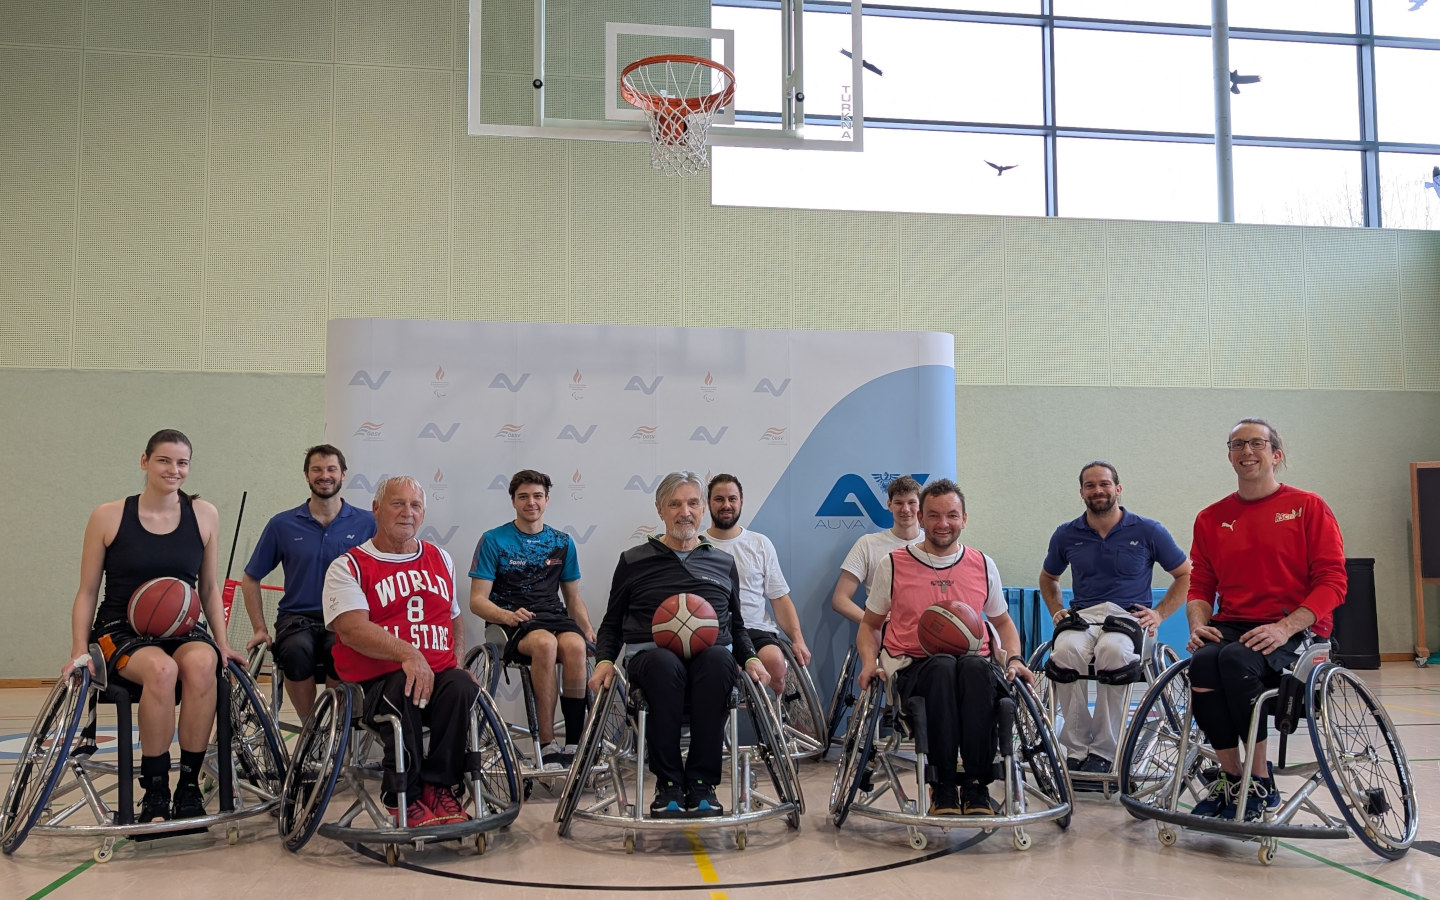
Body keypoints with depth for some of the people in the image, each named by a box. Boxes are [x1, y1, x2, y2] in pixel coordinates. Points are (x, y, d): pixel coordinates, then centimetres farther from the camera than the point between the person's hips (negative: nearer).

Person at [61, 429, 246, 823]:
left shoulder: (204, 515, 6)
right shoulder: (109, 516, 1)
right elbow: (87, 592, 5)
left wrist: (222, 643, 4)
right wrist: (80, 651, -6)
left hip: (182, 631, 2)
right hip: (121, 631, -2)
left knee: (201, 663, -35)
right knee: (161, 669, -36)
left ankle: (189, 786, -22)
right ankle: (154, 791, -20)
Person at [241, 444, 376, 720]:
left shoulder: (366, 523, 6)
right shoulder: (282, 524, 8)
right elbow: (251, 579, 16)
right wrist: (259, 629, 7)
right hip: (297, 617, 1)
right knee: (296, 651, -34)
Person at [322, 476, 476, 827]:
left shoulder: (440, 560, 22)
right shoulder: (349, 566, 4)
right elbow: (352, 628, -12)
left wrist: (457, 662, 11)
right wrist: (408, 653, -26)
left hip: (438, 675, 4)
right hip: (375, 681, -3)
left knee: (462, 688, -31)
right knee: (403, 691, -38)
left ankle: (440, 787, -15)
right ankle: (404, 797, -19)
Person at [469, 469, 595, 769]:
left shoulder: (562, 543, 17)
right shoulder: (494, 540, 5)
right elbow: (477, 601, 1)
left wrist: (588, 629, 2)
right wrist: (508, 615, -20)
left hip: (554, 616, 3)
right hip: (512, 621, -3)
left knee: (575, 646, -33)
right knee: (545, 643, -37)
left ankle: (573, 746, -29)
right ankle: (548, 745, -32)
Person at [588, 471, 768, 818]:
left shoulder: (723, 562, 23)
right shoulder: (634, 561, 17)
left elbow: (736, 624, 28)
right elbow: (612, 623, 19)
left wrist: (750, 658, 9)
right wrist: (605, 660, 1)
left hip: (710, 658, 1)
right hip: (651, 656, -1)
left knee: (718, 659, -38)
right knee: (665, 663, -40)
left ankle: (701, 782, -31)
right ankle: (668, 783, -29)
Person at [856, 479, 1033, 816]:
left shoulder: (983, 566, 14)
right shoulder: (894, 564, 8)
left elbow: (1003, 622, 27)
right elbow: (870, 624, 17)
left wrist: (1015, 659, 7)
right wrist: (869, 661, -4)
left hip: (973, 664, 1)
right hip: (913, 668, -1)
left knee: (976, 668, -37)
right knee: (943, 666, -38)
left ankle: (976, 785, -27)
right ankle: (942, 785, -27)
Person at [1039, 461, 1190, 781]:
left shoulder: (1148, 531, 5)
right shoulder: (1067, 535, 12)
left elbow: (1186, 576, 13)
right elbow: (1048, 578, 29)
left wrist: (1160, 614, 0)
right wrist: (1056, 610, 11)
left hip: (1129, 616, -2)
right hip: (1081, 615, 2)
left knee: (1112, 650, -39)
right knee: (1066, 650, -36)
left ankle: (1103, 751, -27)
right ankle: (1077, 748, -25)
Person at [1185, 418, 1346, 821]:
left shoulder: (1309, 507, 4)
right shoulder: (1211, 518, 15)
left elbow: (1332, 581, -2)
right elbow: (1200, 585, 16)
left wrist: (1285, 627, -17)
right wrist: (1199, 626, -6)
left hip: (1294, 630, -3)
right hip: (1230, 626, 3)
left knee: (1236, 660, -35)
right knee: (1203, 662, -31)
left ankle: (1260, 784, -18)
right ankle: (1231, 779, -15)